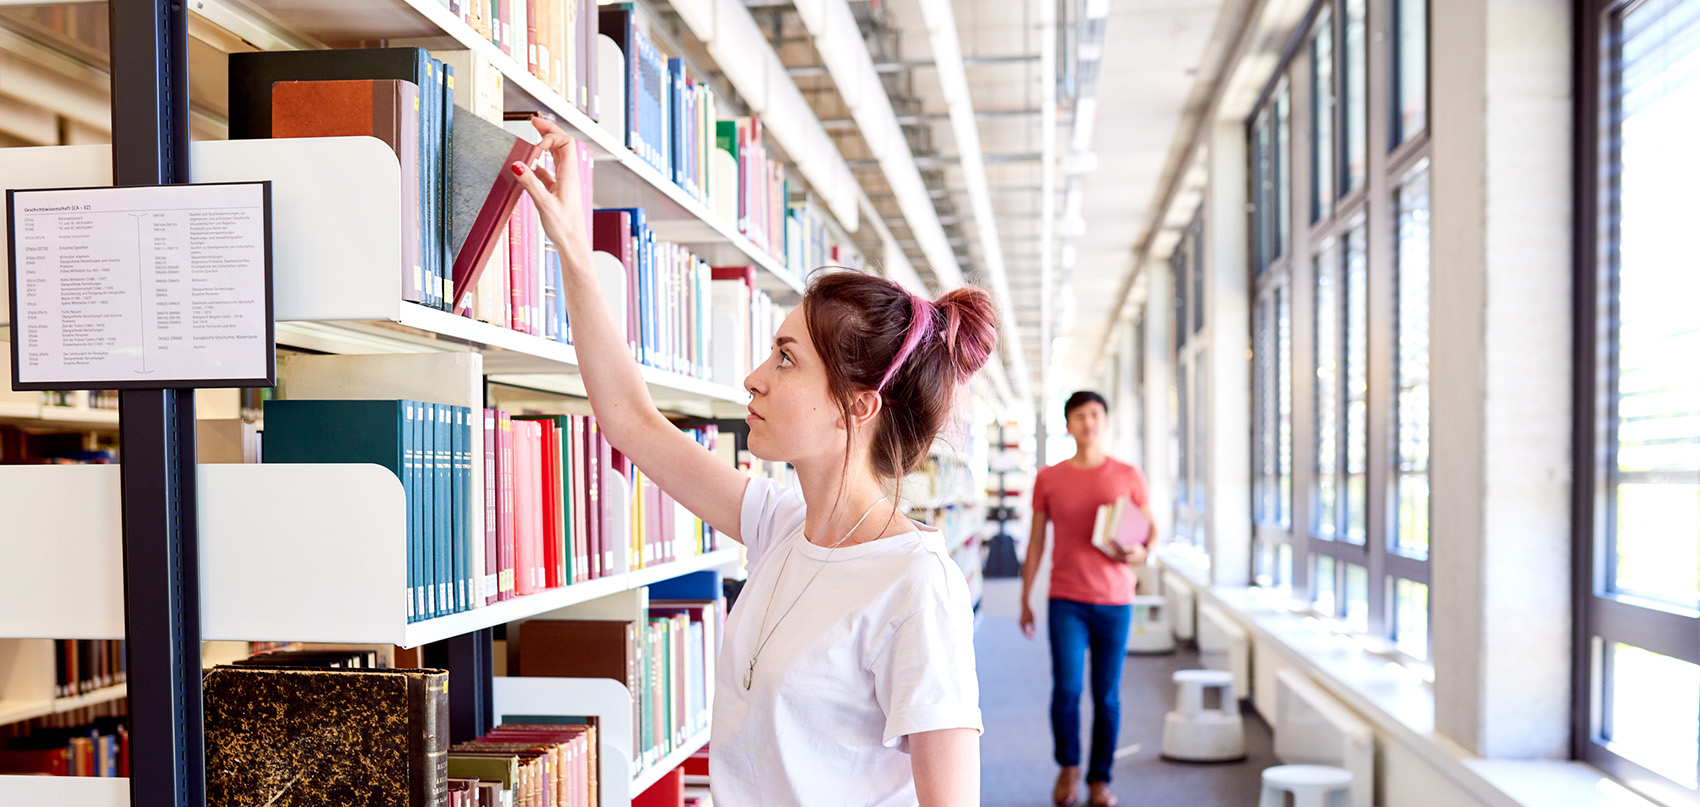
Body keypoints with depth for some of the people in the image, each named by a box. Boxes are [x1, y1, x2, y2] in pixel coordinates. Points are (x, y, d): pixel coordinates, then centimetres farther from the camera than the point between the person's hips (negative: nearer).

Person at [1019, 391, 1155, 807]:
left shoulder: (1128, 476, 5)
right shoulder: (1048, 479, 5)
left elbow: (1152, 531, 12)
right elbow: (1035, 542, 10)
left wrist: (1140, 552, -12)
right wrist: (1025, 600, 9)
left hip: (1115, 600, 1)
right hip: (1066, 600, 0)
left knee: (1107, 696, 4)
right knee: (1066, 689, -9)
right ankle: (1068, 765, 17)